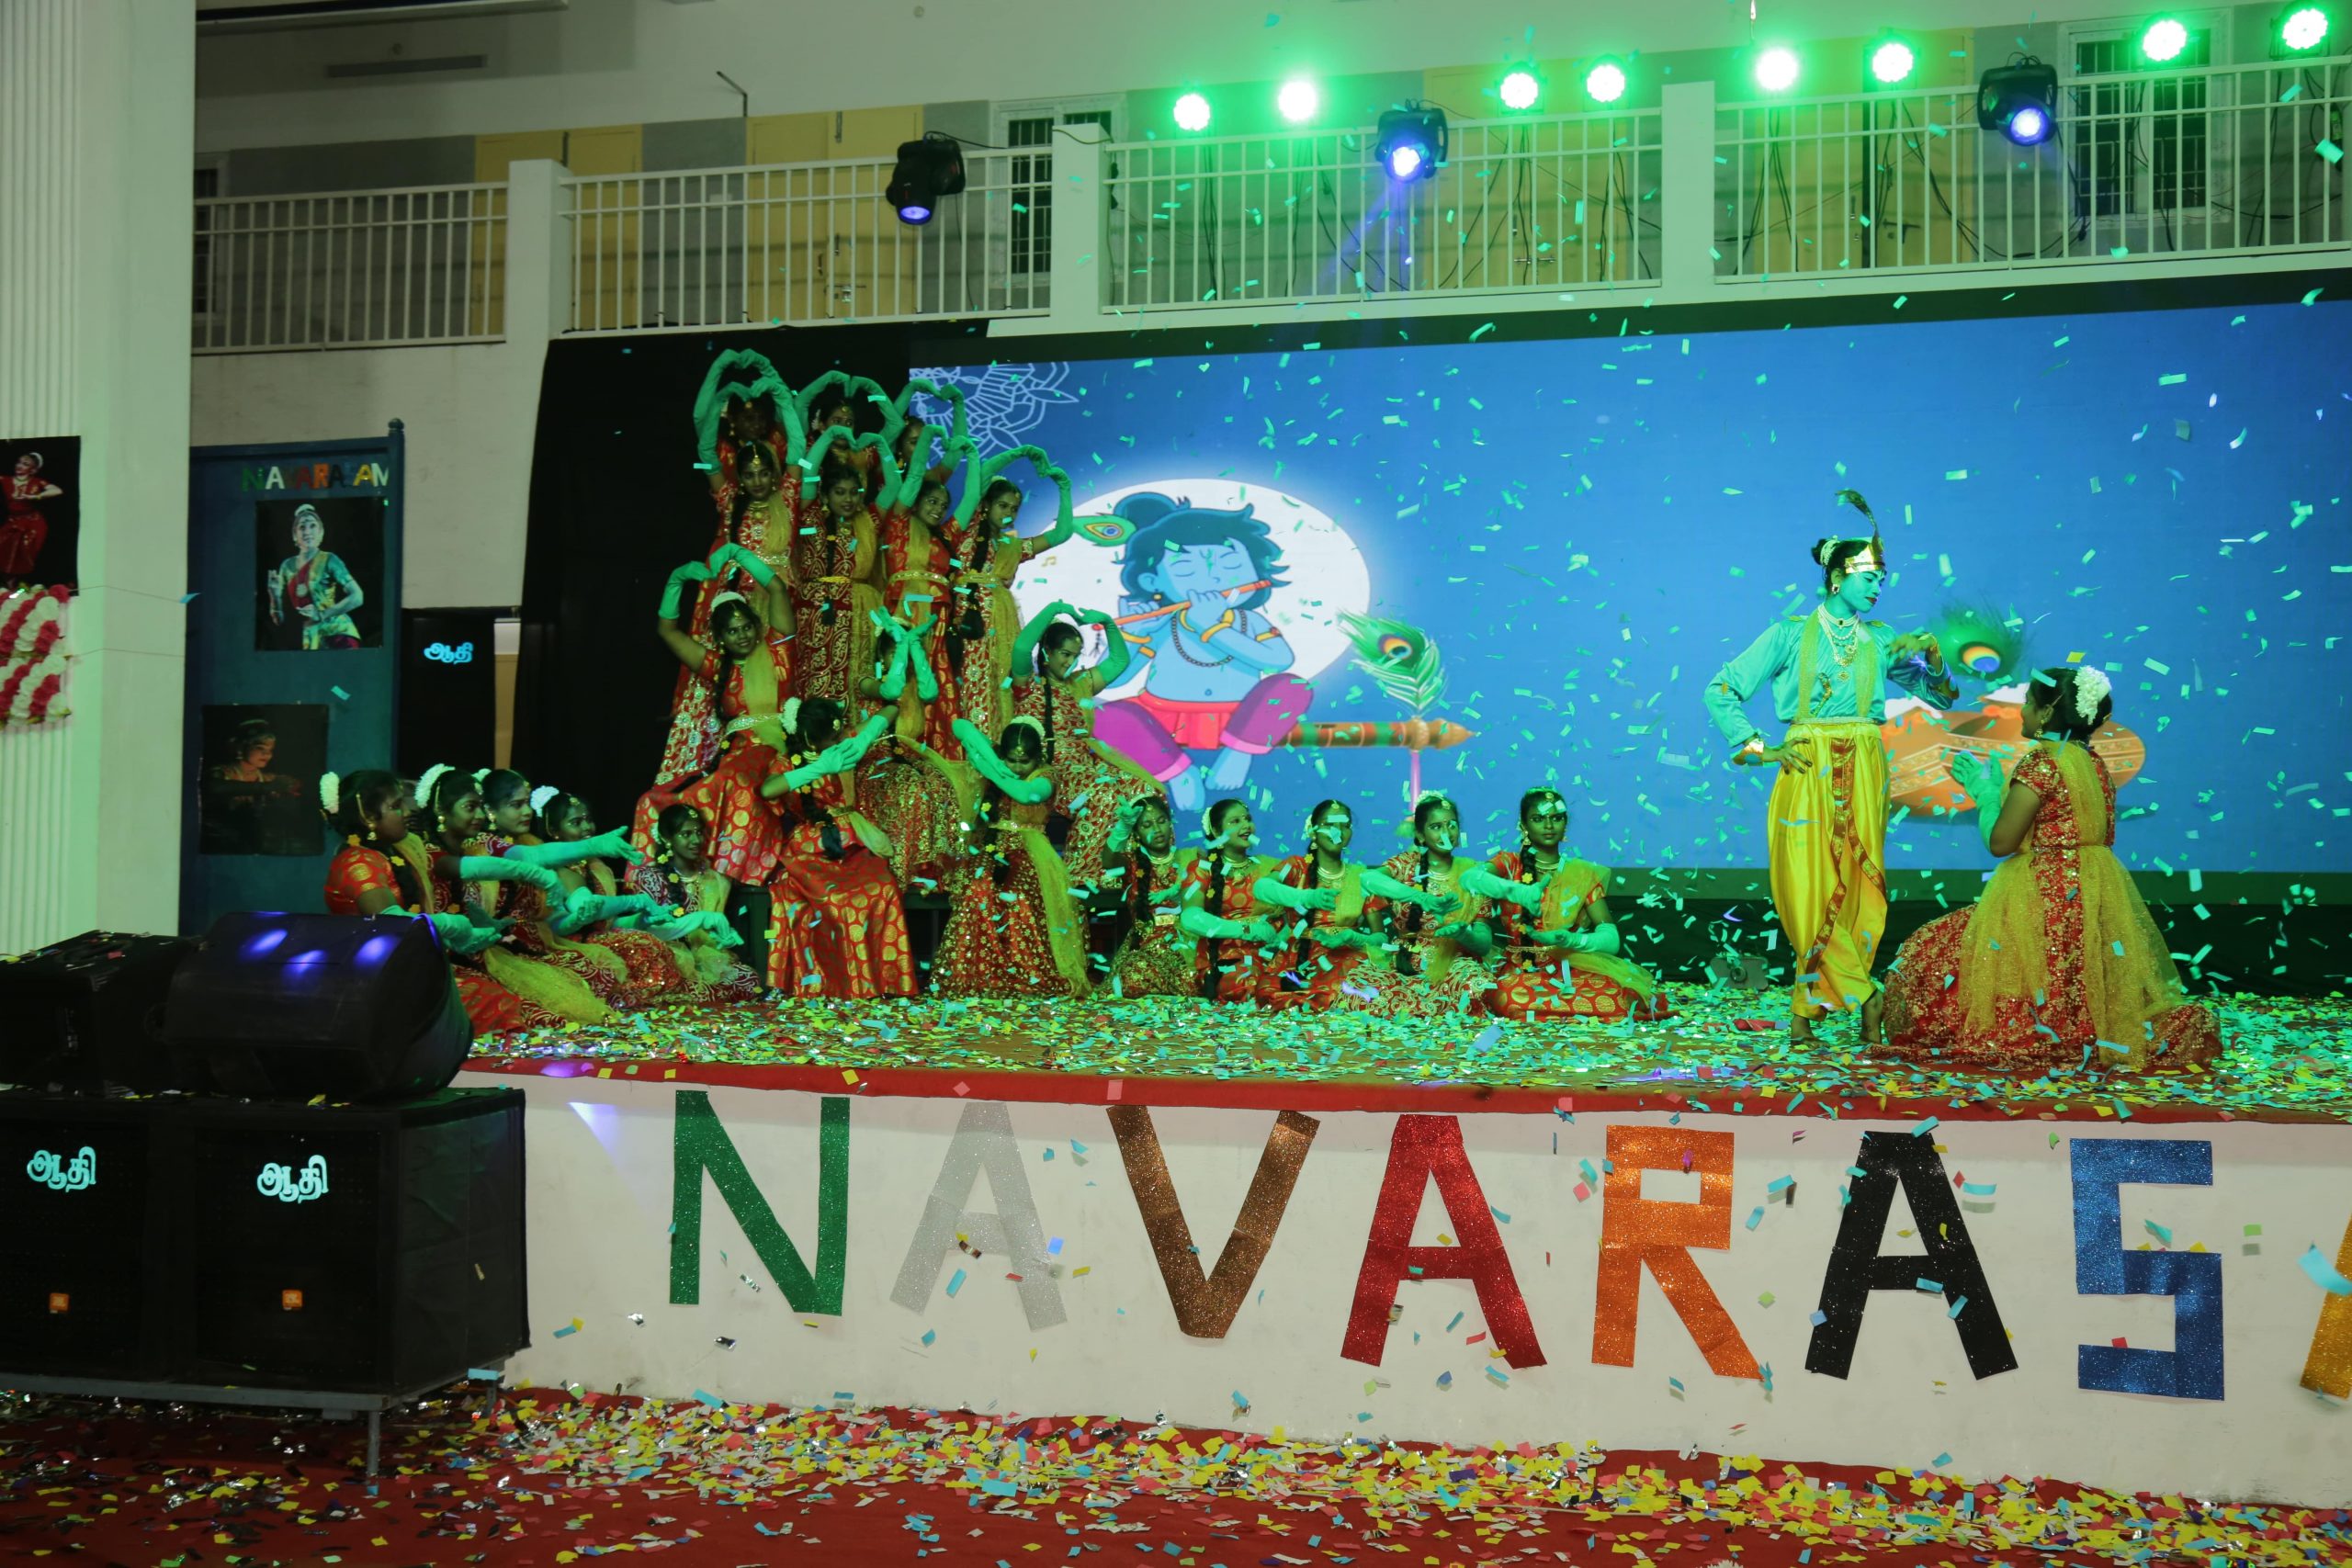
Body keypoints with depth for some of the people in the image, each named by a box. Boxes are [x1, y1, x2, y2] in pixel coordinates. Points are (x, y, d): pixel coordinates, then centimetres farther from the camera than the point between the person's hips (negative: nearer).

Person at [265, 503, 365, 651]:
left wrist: (322, 614, -17)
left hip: (338, 634, -5)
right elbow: (279, 620, 10)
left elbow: (357, 597, -14)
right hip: (310, 641, 5)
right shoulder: (287, 566, 8)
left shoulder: (329, 560, -5)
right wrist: (275, 595, -8)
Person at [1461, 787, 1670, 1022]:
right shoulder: (1510, 864, 6)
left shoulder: (1583, 873, 8)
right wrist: (1517, 891, -36)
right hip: (1520, 970, -1)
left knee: (1613, 1000, -33)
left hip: (1571, 969, 1)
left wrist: (1571, 940, -24)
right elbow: (1468, 877, -18)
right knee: (1512, 1001, -39)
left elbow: (1611, 939, -2)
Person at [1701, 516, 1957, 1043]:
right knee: (1809, 885, -10)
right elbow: (1721, 691, 1)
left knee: (1855, 885, -2)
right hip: (1807, 771, -3)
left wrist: (1932, 656, -4)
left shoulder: (1880, 640, 12)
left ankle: (1807, 1009, 4)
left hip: (1863, 776, 3)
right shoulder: (1791, 634, 2)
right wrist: (1758, 749, -7)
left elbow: (1941, 695, 15)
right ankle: (1863, 994, -1)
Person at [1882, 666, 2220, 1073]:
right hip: (2096, 895, 9)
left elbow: (2000, 842, -14)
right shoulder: (2093, 763, 12)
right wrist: (1992, 787, 26)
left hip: (2044, 901, -9)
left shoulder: (2041, 761, -14)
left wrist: (1985, 791, 0)